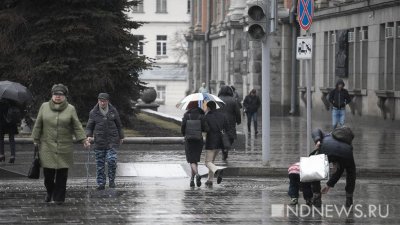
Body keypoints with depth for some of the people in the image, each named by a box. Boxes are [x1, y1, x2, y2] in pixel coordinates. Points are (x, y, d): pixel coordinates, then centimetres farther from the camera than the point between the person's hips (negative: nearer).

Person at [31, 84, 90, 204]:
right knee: (48, 173, -1)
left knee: (62, 174, 0)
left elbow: (77, 127, 5)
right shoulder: (44, 107, 6)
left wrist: (84, 140, -4)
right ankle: (49, 192, 25)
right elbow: (38, 125, 11)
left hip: (64, 148, 0)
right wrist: (36, 140, 9)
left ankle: (59, 197, 12)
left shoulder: (70, 109, 4)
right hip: (47, 147, 0)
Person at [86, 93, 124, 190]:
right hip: (99, 142, 1)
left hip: (112, 141, -1)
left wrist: (121, 137, 17)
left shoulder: (113, 111, 5)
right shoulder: (94, 113, 3)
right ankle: (101, 183, 10)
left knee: (112, 160, -13)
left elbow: (119, 125, 14)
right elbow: (89, 126, 7)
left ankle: (112, 180, 4)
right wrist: (89, 136, -11)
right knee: (100, 164, 2)